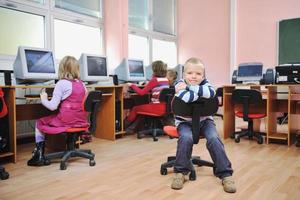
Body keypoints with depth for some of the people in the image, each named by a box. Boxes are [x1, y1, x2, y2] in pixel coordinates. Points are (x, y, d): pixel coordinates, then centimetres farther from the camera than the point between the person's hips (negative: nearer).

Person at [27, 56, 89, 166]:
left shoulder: (61, 83, -11)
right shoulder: (82, 84, 6)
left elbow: (52, 106, -14)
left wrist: (43, 99, 5)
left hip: (66, 121, -6)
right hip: (81, 121, 6)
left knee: (40, 123, 18)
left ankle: (39, 155, 12)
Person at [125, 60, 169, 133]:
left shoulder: (154, 80, -12)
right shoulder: (166, 80, 11)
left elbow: (141, 92, -11)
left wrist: (132, 85, 0)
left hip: (158, 107, -9)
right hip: (165, 107, 9)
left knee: (135, 109, 8)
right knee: (141, 107, 22)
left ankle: (124, 125, 27)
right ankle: (132, 127, 24)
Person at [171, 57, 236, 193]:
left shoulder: (205, 83, -7)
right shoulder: (180, 84, -14)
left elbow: (212, 92, -31)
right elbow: (186, 97, -36)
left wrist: (190, 87, -31)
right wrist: (201, 91, -24)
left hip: (204, 120, 2)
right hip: (185, 122, -2)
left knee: (213, 139, -24)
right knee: (186, 138, -31)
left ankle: (225, 173, -10)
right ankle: (180, 171, -11)